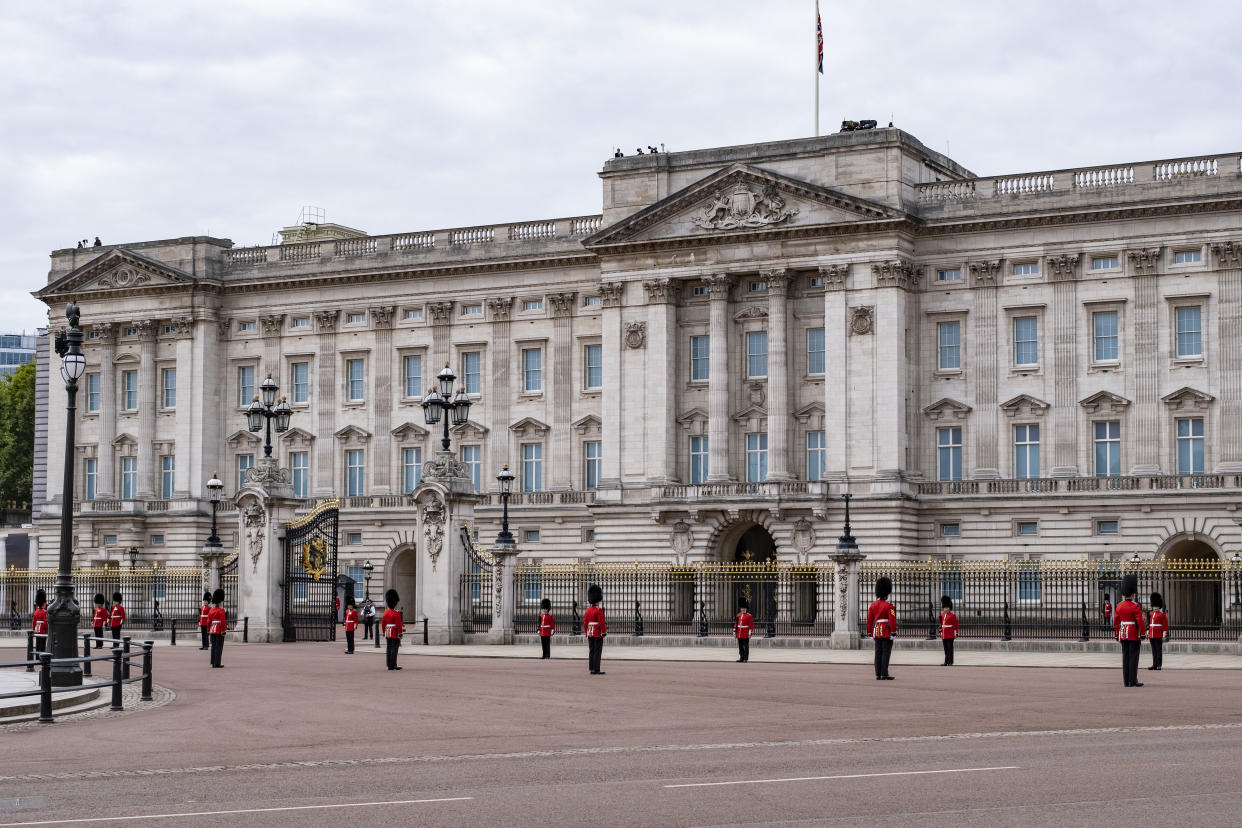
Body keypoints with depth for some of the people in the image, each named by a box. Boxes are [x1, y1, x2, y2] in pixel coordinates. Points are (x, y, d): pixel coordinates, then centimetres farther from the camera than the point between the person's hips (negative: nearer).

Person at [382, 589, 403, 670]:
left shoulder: (385, 612, 7)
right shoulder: (396, 614, -15)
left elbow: (383, 624, 11)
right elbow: (399, 625, -17)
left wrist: (384, 634, 18)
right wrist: (400, 635, -12)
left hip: (388, 633, 7)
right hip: (395, 634, -7)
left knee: (389, 649, 9)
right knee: (394, 649, -4)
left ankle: (389, 665, 11)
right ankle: (393, 665, -6)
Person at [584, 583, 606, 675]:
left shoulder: (588, 610, 8)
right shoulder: (599, 610, -14)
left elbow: (585, 623, 11)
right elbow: (601, 622, -18)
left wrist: (586, 633, 18)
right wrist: (604, 632, -10)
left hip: (590, 633, 7)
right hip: (598, 633, -7)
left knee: (591, 651, 10)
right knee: (597, 652, -5)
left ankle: (591, 668, 11)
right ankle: (596, 670, -7)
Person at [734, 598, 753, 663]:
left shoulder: (749, 616, -5)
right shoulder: (738, 615, 12)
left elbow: (751, 625, -7)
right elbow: (735, 624, 14)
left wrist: (749, 633, -12)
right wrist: (734, 632, 10)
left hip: (745, 635, -6)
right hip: (739, 635, 6)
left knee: (746, 647, -1)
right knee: (740, 647, 9)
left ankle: (746, 659, 2)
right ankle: (741, 658, 14)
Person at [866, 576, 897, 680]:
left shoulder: (873, 605, 7)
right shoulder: (889, 606, -11)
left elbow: (869, 621, 9)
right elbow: (892, 621, -16)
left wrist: (871, 633, 16)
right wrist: (893, 632, -12)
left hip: (877, 632, 6)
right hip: (887, 633, -6)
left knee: (878, 653, 7)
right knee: (886, 653, -4)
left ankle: (878, 675, 7)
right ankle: (884, 675, -7)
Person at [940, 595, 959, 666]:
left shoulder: (952, 615, -7)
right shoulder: (942, 615, 12)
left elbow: (955, 625, -7)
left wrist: (956, 634, -10)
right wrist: (940, 632, 17)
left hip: (950, 635, -6)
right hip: (944, 635, 6)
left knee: (950, 649, -4)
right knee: (946, 649, 9)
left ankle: (950, 662, -1)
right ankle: (946, 662, 12)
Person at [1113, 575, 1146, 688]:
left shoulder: (1119, 606, 5)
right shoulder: (1136, 607, -12)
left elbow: (1116, 622, 8)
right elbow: (1140, 622, -15)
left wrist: (1117, 636, 14)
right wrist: (1142, 636, -9)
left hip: (1123, 635, 6)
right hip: (1134, 635, -6)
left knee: (1125, 657, 7)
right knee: (1133, 657, -3)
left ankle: (1126, 681, 8)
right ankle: (1133, 681, -3)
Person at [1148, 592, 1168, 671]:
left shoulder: (1162, 615, -3)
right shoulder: (1150, 614, 14)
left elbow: (1165, 625, -6)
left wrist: (1164, 635, -11)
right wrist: (1147, 633, 14)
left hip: (1159, 636, -6)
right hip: (1152, 635, 6)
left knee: (1159, 650, -4)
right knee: (1154, 650, 8)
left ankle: (1159, 665, -2)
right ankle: (1154, 664, 12)